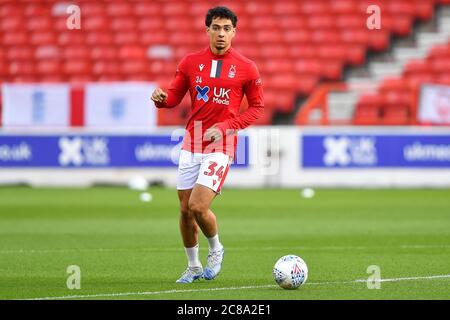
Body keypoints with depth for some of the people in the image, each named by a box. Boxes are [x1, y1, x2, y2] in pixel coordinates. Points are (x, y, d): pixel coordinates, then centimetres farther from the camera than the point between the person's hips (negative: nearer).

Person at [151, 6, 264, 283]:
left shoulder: (246, 68, -2)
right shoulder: (191, 62, 5)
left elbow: (257, 107, 4)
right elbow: (175, 97, 12)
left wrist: (225, 126, -10)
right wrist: (161, 99, -13)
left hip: (221, 146, -4)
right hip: (192, 143, 4)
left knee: (198, 206, -16)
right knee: (185, 209, 5)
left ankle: (216, 249, 13)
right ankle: (193, 267, 24)